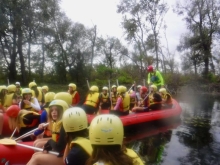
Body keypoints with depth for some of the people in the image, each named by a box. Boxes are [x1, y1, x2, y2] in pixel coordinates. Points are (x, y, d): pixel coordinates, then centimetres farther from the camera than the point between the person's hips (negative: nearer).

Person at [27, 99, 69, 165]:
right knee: (35, 155, 9)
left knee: (36, 158, -8)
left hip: (64, 156, -9)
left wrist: (50, 141, -5)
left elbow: (59, 146, -23)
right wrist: (46, 148, -3)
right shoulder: (57, 123, 8)